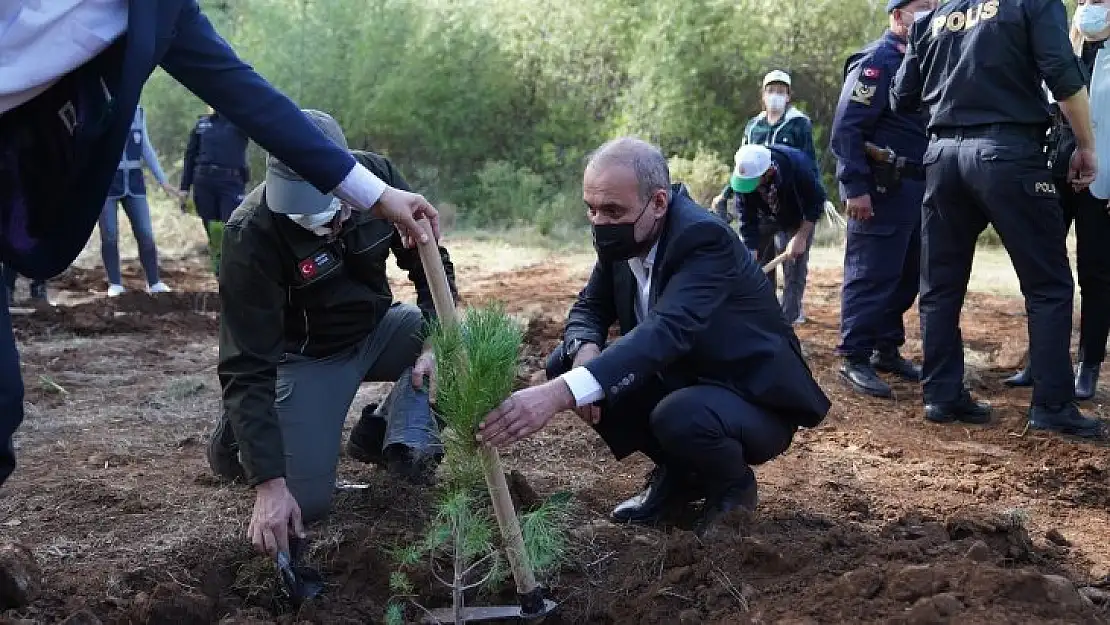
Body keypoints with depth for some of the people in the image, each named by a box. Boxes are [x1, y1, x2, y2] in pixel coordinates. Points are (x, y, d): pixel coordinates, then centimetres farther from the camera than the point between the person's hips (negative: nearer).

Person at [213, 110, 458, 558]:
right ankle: (241, 431, 15)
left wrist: (436, 342, -20)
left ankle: (378, 435, -3)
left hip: (376, 330, 5)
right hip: (308, 353, -4)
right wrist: (269, 483, -37)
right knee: (304, 503, -16)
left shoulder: (376, 176, -21)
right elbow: (247, 369, -32)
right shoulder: (251, 238, -32)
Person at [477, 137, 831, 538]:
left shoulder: (703, 238, -30)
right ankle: (677, 472, 7)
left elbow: (667, 331, -44)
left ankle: (734, 484, -1)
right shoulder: (621, 237, -7)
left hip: (754, 398, -7)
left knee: (679, 416, -38)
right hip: (679, 380, 7)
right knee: (564, 363, -8)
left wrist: (560, 394, -56)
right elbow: (590, 307, 4)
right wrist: (585, 351, -23)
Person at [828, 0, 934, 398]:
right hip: (881, 190, -9)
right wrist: (855, 187, -21)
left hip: (916, 188, 9)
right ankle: (854, 359, 1)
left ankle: (887, 350, 23)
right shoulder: (876, 60, -10)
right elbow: (845, 128, -17)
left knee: (907, 276, 12)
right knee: (871, 277, -6)